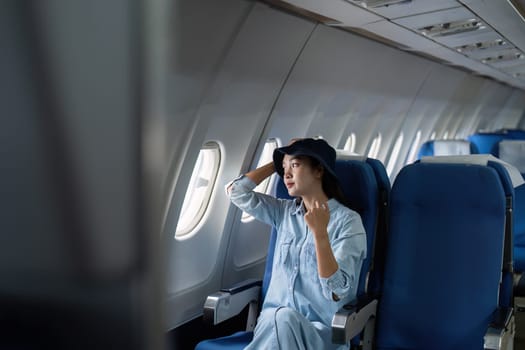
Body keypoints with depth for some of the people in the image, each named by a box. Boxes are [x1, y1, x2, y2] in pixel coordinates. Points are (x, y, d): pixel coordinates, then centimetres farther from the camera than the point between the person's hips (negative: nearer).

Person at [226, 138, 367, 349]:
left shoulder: (347, 221, -5)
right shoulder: (283, 212, 12)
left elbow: (337, 293, -14)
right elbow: (235, 191, 12)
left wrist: (320, 233, -25)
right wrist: (277, 163, 12)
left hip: (320, 330, -3)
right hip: (274, 322, 3)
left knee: (283, 320, -37)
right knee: (279, 319, -35)